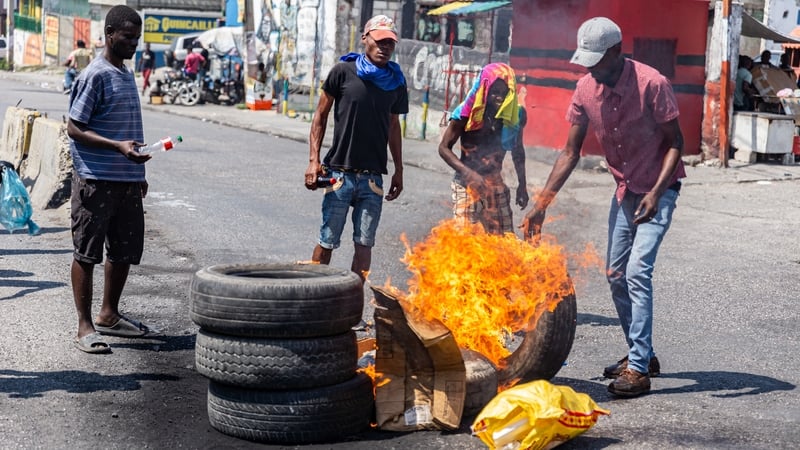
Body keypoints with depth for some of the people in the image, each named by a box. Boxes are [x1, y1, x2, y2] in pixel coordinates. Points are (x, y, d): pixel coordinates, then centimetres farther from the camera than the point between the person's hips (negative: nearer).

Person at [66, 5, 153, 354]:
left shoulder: (128, 76, 15)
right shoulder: (94, 76, -11)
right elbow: (75, 129, -13)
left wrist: (138, 173, 23)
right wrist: (119, 147, -25)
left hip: (127, 180, 8)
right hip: (95, 180, -8)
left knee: (126, 251, 13)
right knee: (87, 252, -1)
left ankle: (109, 315, 27)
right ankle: (85, 326, 4)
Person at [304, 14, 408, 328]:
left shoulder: (396, 81, 8)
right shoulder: (343, 72, -3)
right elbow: (321, 115, 1)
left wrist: (399, 170, 18)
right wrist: (314, 160, -7)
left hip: (373, 176, 3)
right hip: (339, 172, -3)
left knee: (364, 243, 3)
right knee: (327, 242, 1)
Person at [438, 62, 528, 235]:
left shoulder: (516, 115, -3)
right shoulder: (466, 113, -14)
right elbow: (444, 147, -10)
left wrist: (522, 185, 15)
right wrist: (468, 173, -23)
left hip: (496, 185, 4)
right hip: (467, 184, -4)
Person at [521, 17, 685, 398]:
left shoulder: (652, 84, -23)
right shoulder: (586, 89, -6)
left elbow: (675, 142, -15)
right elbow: (571, 152, 0)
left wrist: (656, 193, -27)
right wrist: (541, 202, -6)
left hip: (658, 190, -7)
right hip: (624, 190, 7)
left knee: (637, 271, -17)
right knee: (615, 275, 10)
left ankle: (639, 370, -14)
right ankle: (641, 356, 24)